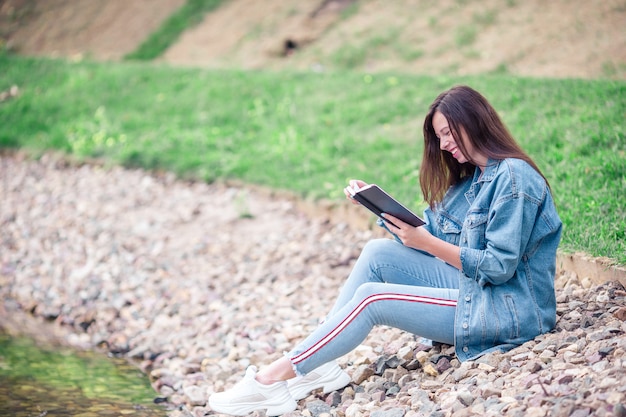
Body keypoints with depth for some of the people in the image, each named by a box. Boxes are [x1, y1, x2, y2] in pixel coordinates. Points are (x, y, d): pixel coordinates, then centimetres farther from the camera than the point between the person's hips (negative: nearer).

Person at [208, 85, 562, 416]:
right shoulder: (471, 176, 14)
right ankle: (318, 364, -6)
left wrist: (425, 243, -23)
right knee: (379, 252, -2)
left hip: (508, 311, -9)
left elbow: (499, 267, -21)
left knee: (371, 298, -16)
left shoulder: (513, 177, -16)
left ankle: (274, 378, -9)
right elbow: (432, 231, 9)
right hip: (473, 289, 9)